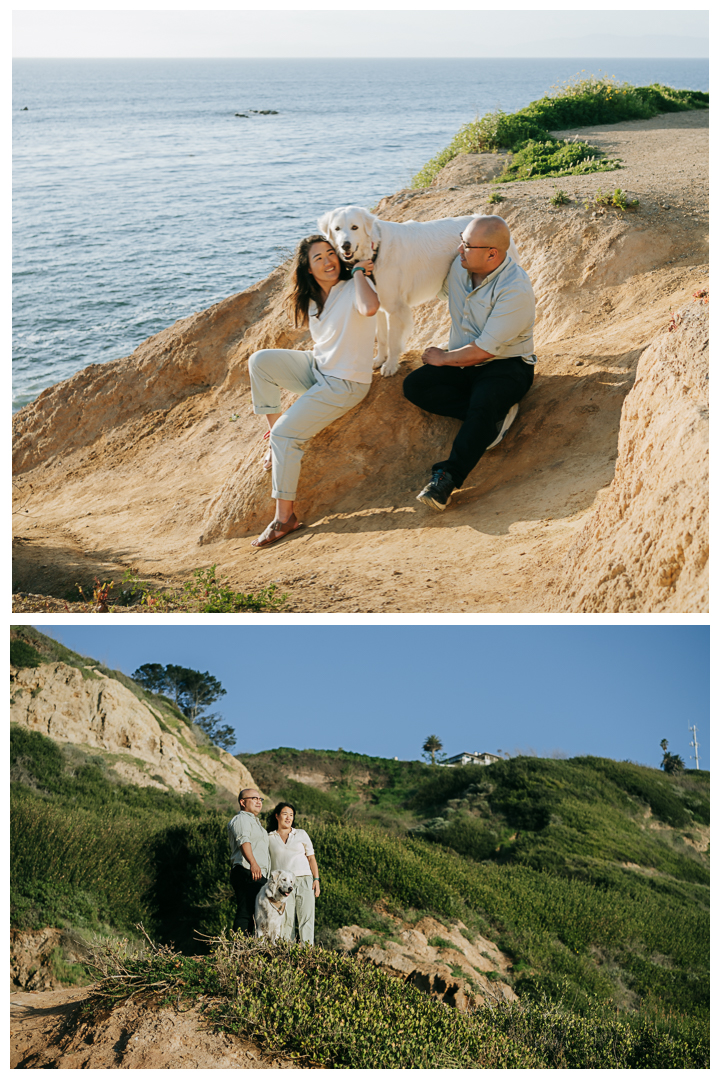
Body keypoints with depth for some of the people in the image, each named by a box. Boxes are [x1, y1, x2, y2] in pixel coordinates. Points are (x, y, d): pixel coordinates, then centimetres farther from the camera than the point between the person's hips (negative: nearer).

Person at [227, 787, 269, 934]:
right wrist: (253, 863, -38)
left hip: (258, 875, 11)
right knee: (245, 913, -15)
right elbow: (243, 841, -24)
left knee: (254, 914, 9)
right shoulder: (241, 819, -6)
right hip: (246, 873, -11)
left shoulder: (254, 822, 28)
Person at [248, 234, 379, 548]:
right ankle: (274, 426, 3)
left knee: (286, 434, -17)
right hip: (318, 369, 8)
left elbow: (369, 308, -40)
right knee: (260, 360, -7)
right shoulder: (314, 300, 9)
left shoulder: (355, 287, -14)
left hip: (345, 383, -8)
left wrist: (358, 272, -24)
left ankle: (285, 516, -9)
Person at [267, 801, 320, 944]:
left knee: (306, 918, -9)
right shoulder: (269, 837, 11)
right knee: (286, 919, -7)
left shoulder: (302, 834, 14)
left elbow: (311, 858, 13)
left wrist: (316, 879, 2)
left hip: (304, 880, 1)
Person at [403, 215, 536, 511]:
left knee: (484, 403, -37)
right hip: (463, 362, 8)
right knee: (414, 386, -15)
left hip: (505, 365, -7)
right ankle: (494, 414, -17)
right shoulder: (458, 267, -1)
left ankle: (447, 477, -40)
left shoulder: (515, 290, -24)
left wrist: (443, 358, -7)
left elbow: (485, 350, -22)